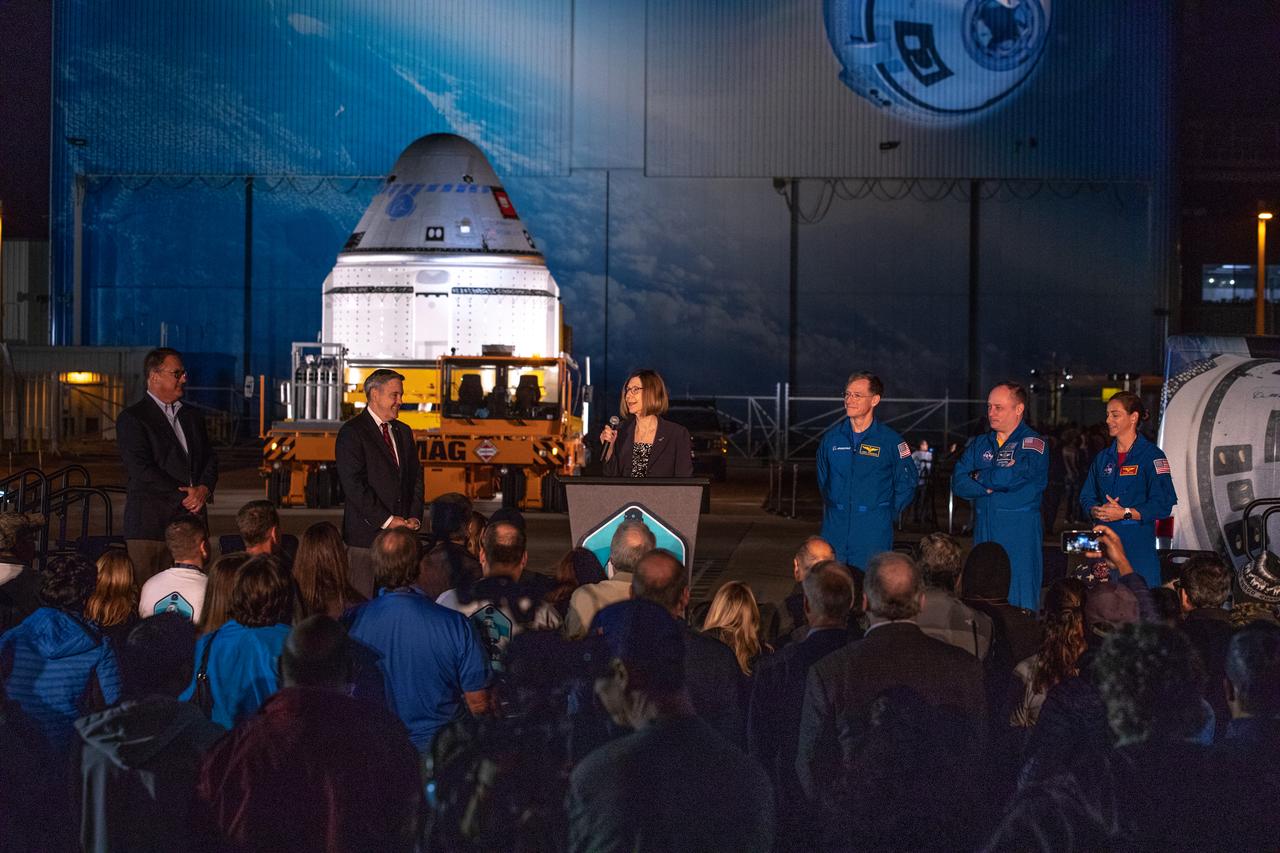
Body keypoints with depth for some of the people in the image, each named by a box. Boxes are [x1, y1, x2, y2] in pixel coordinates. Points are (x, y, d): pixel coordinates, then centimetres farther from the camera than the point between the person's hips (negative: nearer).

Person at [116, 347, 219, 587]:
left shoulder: (192, 415, 20)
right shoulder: (131, 419, -2)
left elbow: (210, 458, 18)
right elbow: (141, 469, -11)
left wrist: (204, 489, -3)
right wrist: (184, 495, -11)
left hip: (192, 516, 6)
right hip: (151, 522, -6)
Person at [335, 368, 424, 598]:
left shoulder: (404, 432, 18)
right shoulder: (351, 433, -5)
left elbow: (416, 478, 16)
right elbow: (354, 484, -12)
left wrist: (414, 517, 1)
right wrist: (386, 520, -13)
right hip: (367, 533, -6)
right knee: (365, 602, -5)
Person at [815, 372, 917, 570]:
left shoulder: (891, 441, -4)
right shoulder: (831, 438, 6)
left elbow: (907, 483, 5)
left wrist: (887, 513, 4)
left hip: (874, 532, -3)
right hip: (835, 530, 3)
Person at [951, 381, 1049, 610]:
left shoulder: (1033, 444, -2)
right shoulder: (980, 444, 15)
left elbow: (1011, 477, -18)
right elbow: (958, 483, 5)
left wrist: (979, 476, -1)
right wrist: (991, 486, -11)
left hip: (1020, 533, -5)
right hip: (984, 530, 5)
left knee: (1019, 600, -5)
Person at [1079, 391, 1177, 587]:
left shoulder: (1151, 456, -3)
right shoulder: (1103, 458, 16)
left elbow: (1163, 504, -11)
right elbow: (1086, 497, 15)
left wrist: (1125, 513, -19)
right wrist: (1096, 511, -7)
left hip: (1138, 544, -5)